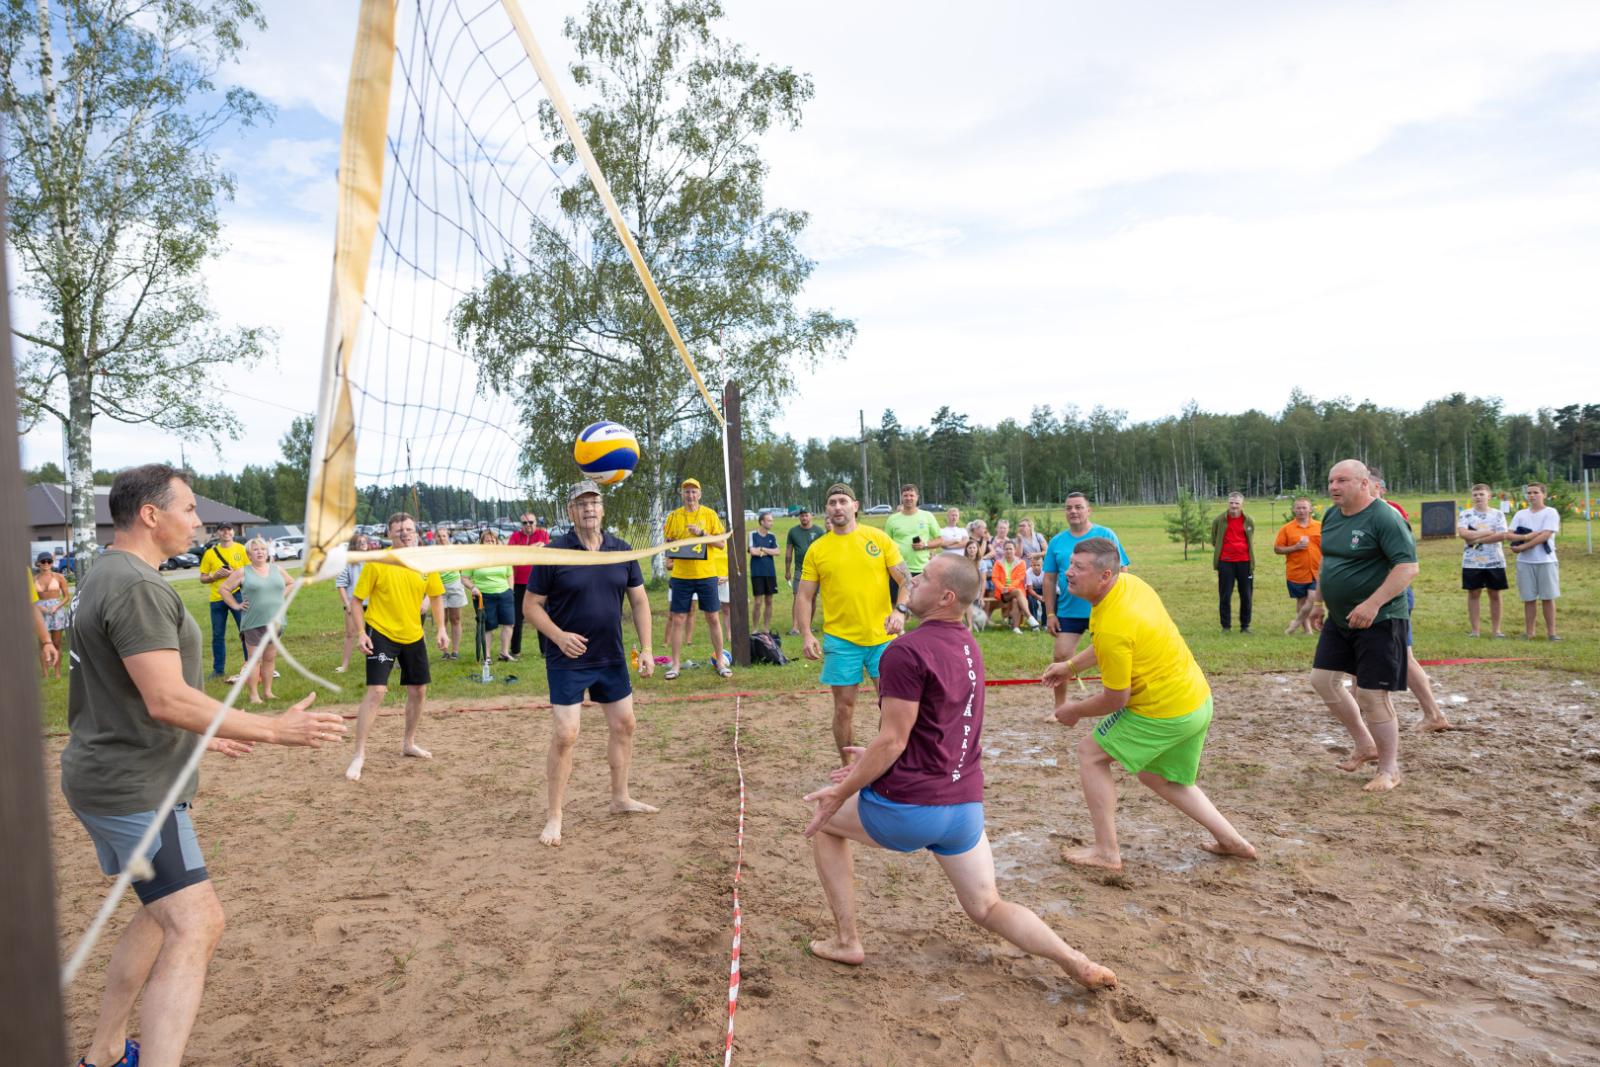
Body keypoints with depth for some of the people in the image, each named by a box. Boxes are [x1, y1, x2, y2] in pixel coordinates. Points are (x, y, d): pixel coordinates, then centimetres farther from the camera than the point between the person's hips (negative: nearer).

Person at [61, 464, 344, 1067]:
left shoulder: (107, 576, 14)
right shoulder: (136, 586, -21)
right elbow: (168, 700, -27)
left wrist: (200, 737, 25)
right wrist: (275, 730, -24)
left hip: (108, 779, 11)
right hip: (134, 790, -11)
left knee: (164, 912, 22)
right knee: (196, 924, -14)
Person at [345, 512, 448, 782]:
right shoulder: (377, 563, -13)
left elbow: (436, 596, 11)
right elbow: (356, 600, -7)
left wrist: (440, 628, 2)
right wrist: (361, 632, -16)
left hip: (413, 636, 5)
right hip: (381, 634, -5)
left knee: (418, 691, 11)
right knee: (376, 691, -15)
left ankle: (408, 744, 32)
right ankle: (359, 756, -4)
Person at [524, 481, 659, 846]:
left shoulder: (621, 551, 1)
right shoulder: (553, 553, -10)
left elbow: (639, 600, 7)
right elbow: (531, 606, -7)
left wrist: (646, 648, 1)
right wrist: (559, 636, -22)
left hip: (612, 658, 5)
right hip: (567, 662, -5)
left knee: (624, 724, 13)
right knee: (564, 736, -6)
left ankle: (620, 798, 32)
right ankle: (554, 817, 10)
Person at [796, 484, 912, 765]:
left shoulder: (878, 538, 2)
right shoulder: (817, 550, 3)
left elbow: (906, 580, 1)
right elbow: (804, 596, 5)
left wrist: (900, 610, -17)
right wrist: (806, 634, -8)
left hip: (883, 636, 0)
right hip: (840, 639, 0)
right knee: (844, 707, 5)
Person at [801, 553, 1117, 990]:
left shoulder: (907, 650, -18)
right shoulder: (968, 646, 9)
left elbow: (893, 742, -18)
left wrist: (840, 793, -7)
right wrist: (871, 761, 24)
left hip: (908, 807, -7)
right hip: (966, 804, 7)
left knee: (825, 823, 19)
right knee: (986, 908, 20)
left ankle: (846, 940, 21)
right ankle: (1076, 962, 0)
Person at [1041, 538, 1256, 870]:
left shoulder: (1110, 627, -30)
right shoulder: (1129, 582, -1)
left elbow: (1115, 699, -18)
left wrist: (1075, 711, -1)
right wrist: (1071, 665, 16)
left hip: (1165, 713, -9)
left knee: (1090, 753, 3)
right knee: (1157, 777, 26)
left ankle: (1106, 851, 8)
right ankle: (1232, 841, 29)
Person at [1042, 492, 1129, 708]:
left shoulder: (1106, 535, -2)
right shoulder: (1057, 541, 4)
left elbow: (1122, 570, -3)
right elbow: (1049, 579, 6)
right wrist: (1050, 614, 3)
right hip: (1068, 611, 2)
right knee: (1061, 657, -1)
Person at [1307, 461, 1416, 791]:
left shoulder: (1385, 518, -17)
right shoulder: (1331, 517, 8)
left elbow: (1408, 566, -23)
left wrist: (1373, 604, -30)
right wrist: (1318, 602, 20)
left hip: (1379, 621, -8)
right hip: (1339, 619, 8)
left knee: (1373, 696, -4)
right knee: (1323, 679, 9)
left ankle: (1389, 770, 15)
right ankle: (1365, 745, 28)